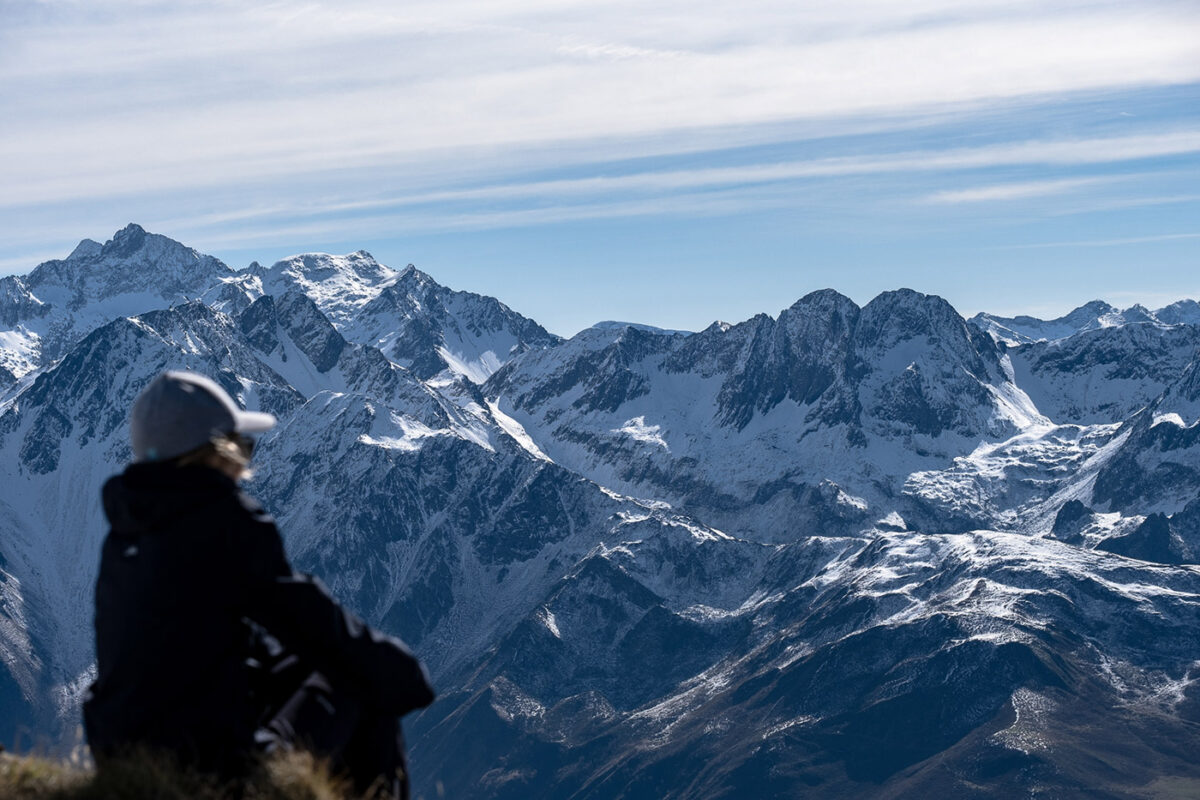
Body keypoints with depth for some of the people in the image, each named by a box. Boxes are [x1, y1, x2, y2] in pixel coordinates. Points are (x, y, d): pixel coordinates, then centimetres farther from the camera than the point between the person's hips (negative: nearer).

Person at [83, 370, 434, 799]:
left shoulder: (126, 531, 9)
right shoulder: (228, 517, -13)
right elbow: (301, 611, -8)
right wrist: (394, 667, 6)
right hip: (208, 758, -8)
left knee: (286, 666, 29)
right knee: (366, 681, 8)